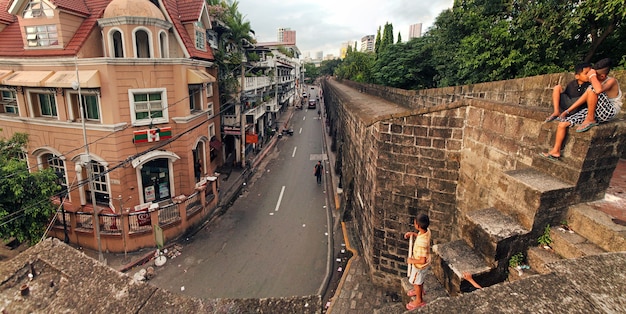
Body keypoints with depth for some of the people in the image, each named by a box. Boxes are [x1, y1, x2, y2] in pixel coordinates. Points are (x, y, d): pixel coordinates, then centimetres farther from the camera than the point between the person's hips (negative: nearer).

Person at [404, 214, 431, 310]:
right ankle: (420, 290, 60)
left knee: (416, 282, 19)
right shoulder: (427, 230, -19)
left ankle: (419, 300, 43)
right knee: (420, 279, 34)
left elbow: (422, 261, -36)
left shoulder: (421, 243, -43)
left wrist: (412, 261, -21)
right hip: (424, 263, 8)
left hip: (420, 265, -8)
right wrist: (413, 234, -4)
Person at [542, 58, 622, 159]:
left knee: (592, 90, -30)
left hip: (609, 112, -7)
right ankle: (556, 151, -3)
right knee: (562, 123, -7)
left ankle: (590, 120, -18)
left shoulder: (611, 81, -14)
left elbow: (598, 90, -38)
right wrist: (567, 111, 11)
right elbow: (583, 98, 15)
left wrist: (592, 75, -24)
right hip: (594, 113, 8)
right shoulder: (595, 83, 8)